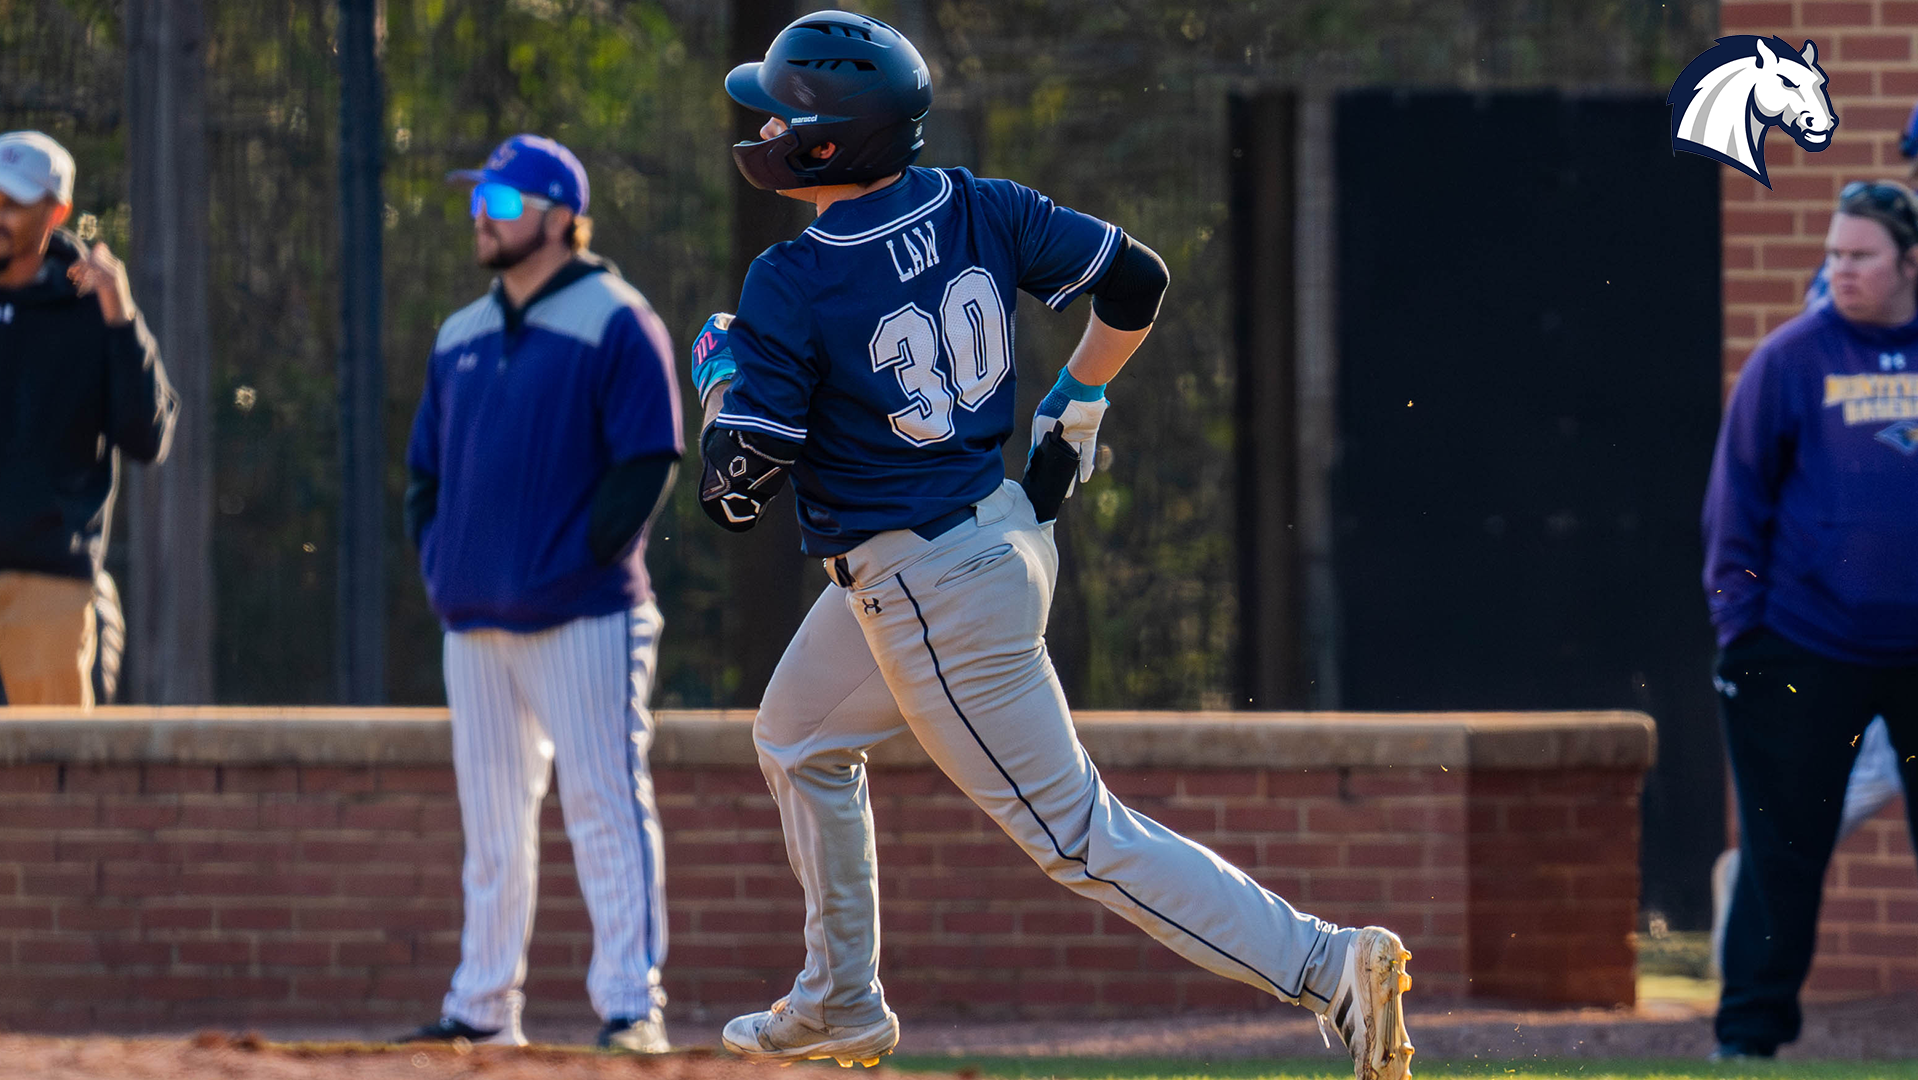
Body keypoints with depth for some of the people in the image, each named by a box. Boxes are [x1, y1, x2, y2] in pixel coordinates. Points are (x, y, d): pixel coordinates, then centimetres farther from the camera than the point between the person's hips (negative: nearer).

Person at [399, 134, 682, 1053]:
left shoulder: (614, 324, -5)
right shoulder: (460, 337, 17)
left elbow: (647, 461, -10)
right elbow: (425, 468, 24)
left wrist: (580, 560, -13)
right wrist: (436, 563, 10)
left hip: (580, 619, -7)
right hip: (474, 622, 7)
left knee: (604, 806, -9)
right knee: (489, 820, 9)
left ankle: (630, 1004, -10)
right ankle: (482, 1008, 14)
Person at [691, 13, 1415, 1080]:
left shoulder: (791, 288, -22)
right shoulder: (976, 211, -3)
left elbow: (736, 493, -19)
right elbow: (1137, 280, 3)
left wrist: (720, 378, 1)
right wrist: (1075, 408, 16)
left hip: (930, 589, -9)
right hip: (1005, 526, 9)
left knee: (1077, 834, -3)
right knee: (800, 741, 28)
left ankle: (1328, 963, -10)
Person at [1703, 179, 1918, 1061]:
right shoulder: (1792, 359, -1)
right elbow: (1739, 494, 1)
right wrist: (1737, 617, -4)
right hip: (1806, 649, -2)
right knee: (1782, 848, 0)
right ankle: (1751, 1029, 7)